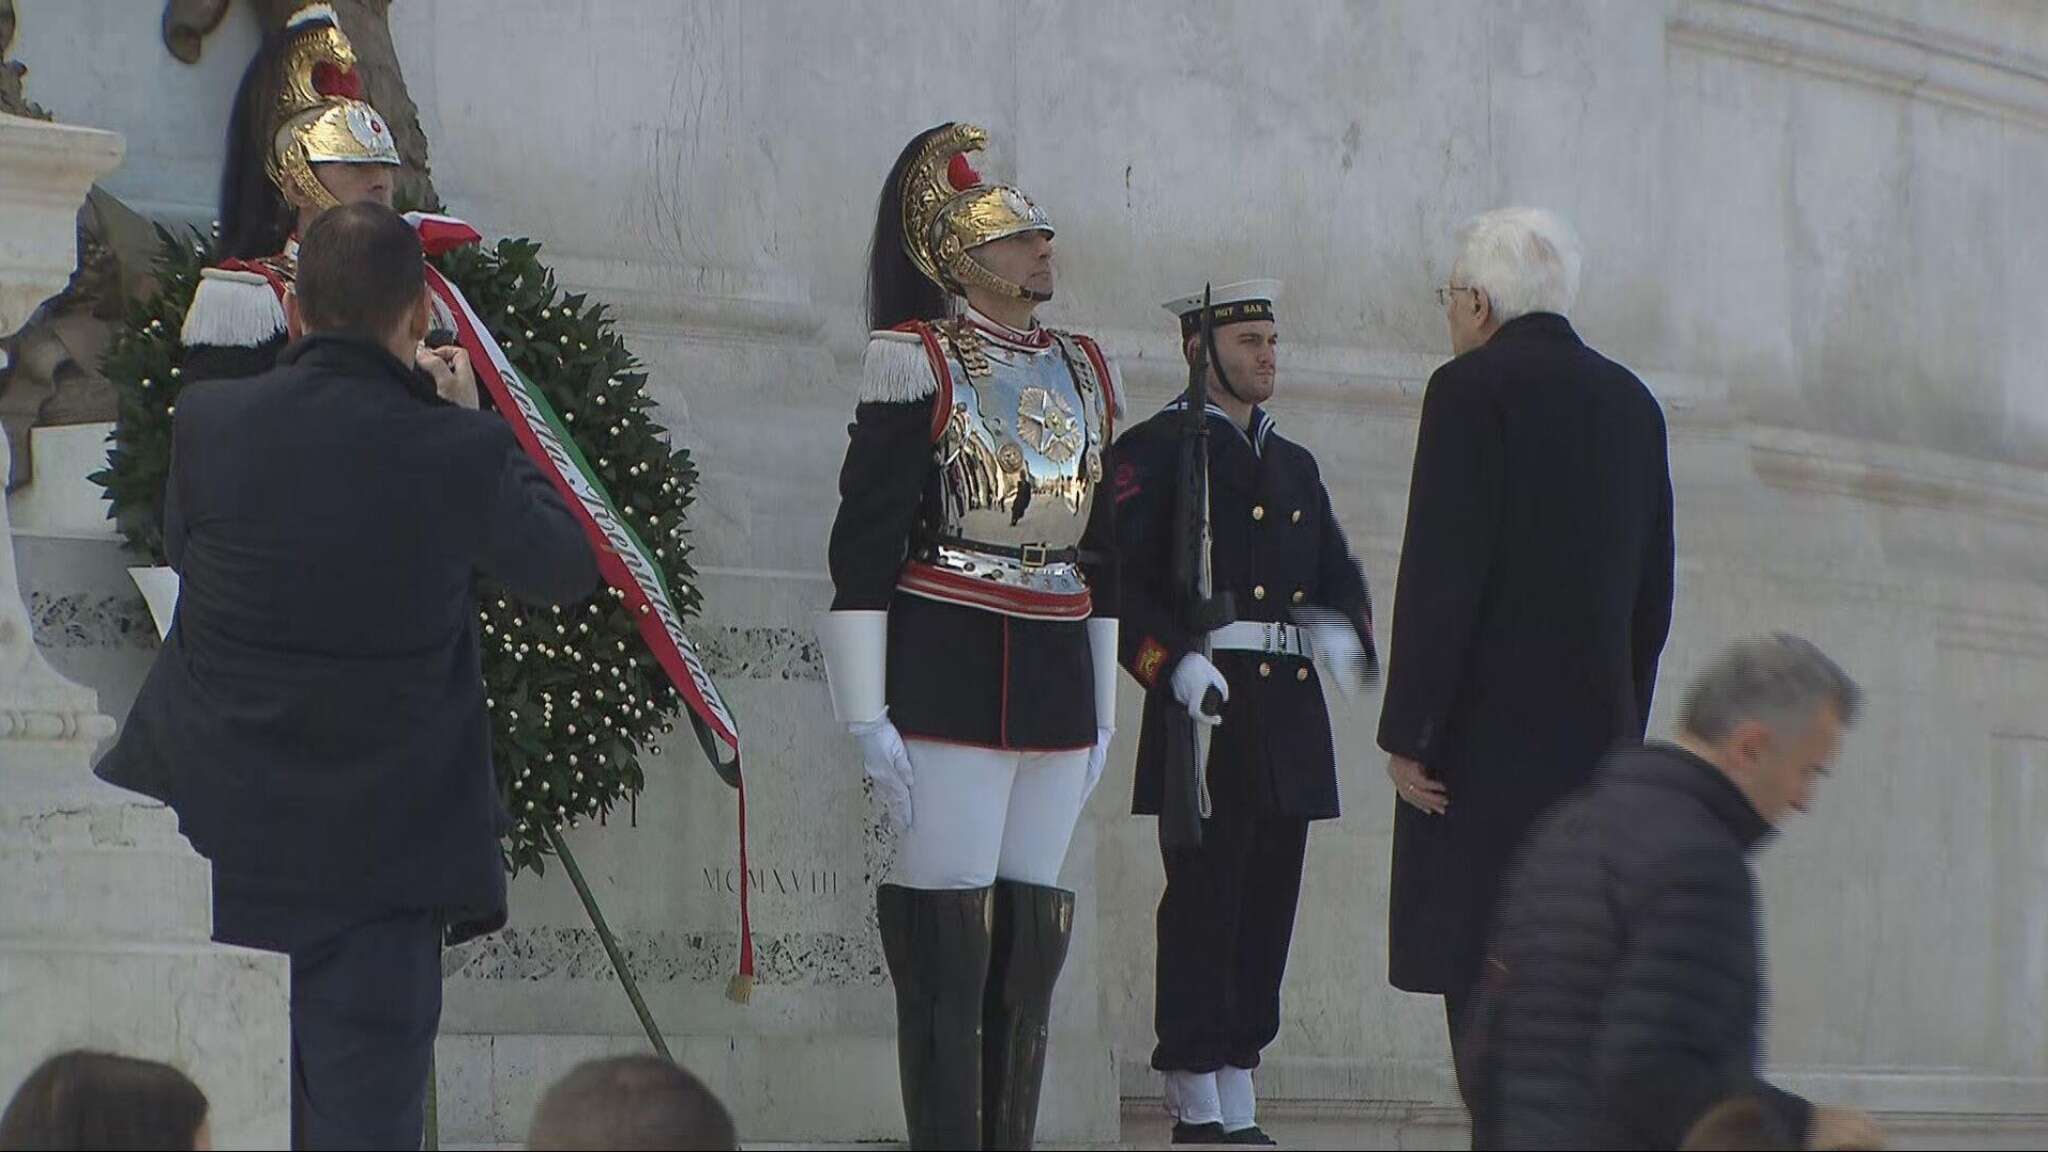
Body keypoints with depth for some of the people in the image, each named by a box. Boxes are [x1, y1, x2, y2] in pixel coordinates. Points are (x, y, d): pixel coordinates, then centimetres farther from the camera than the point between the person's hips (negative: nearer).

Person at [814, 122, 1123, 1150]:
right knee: (946, 950, -7)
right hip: (947, 682, -7)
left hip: (1058, 688, 7)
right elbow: (863, 544, -8)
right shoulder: (921, 364, -4)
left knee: (1031, 948, 7)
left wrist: (1103, 707, 20)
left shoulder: (1082, 370, 16)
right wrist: (867, 717, -13)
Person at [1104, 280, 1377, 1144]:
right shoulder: (1155, 451, 0)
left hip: (1289, 716, 7)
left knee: (1268, 910, 6)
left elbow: (1340, 574, 21)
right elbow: (1120, 579, -8)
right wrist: (1175, 661, -22)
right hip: (1206, 705, -7)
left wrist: (1344, 628, -2)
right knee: (1204, 907, -7)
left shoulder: (1294, 465, 22)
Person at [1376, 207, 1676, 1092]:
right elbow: (1652, 592, 17)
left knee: (1485, 977, -6)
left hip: (1491, 730, -7)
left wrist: (1405, 733, -10)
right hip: (1598, 734, 7)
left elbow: (1441, 574, -13)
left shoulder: (1473, 389, -7)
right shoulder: (1629, 400, 14)